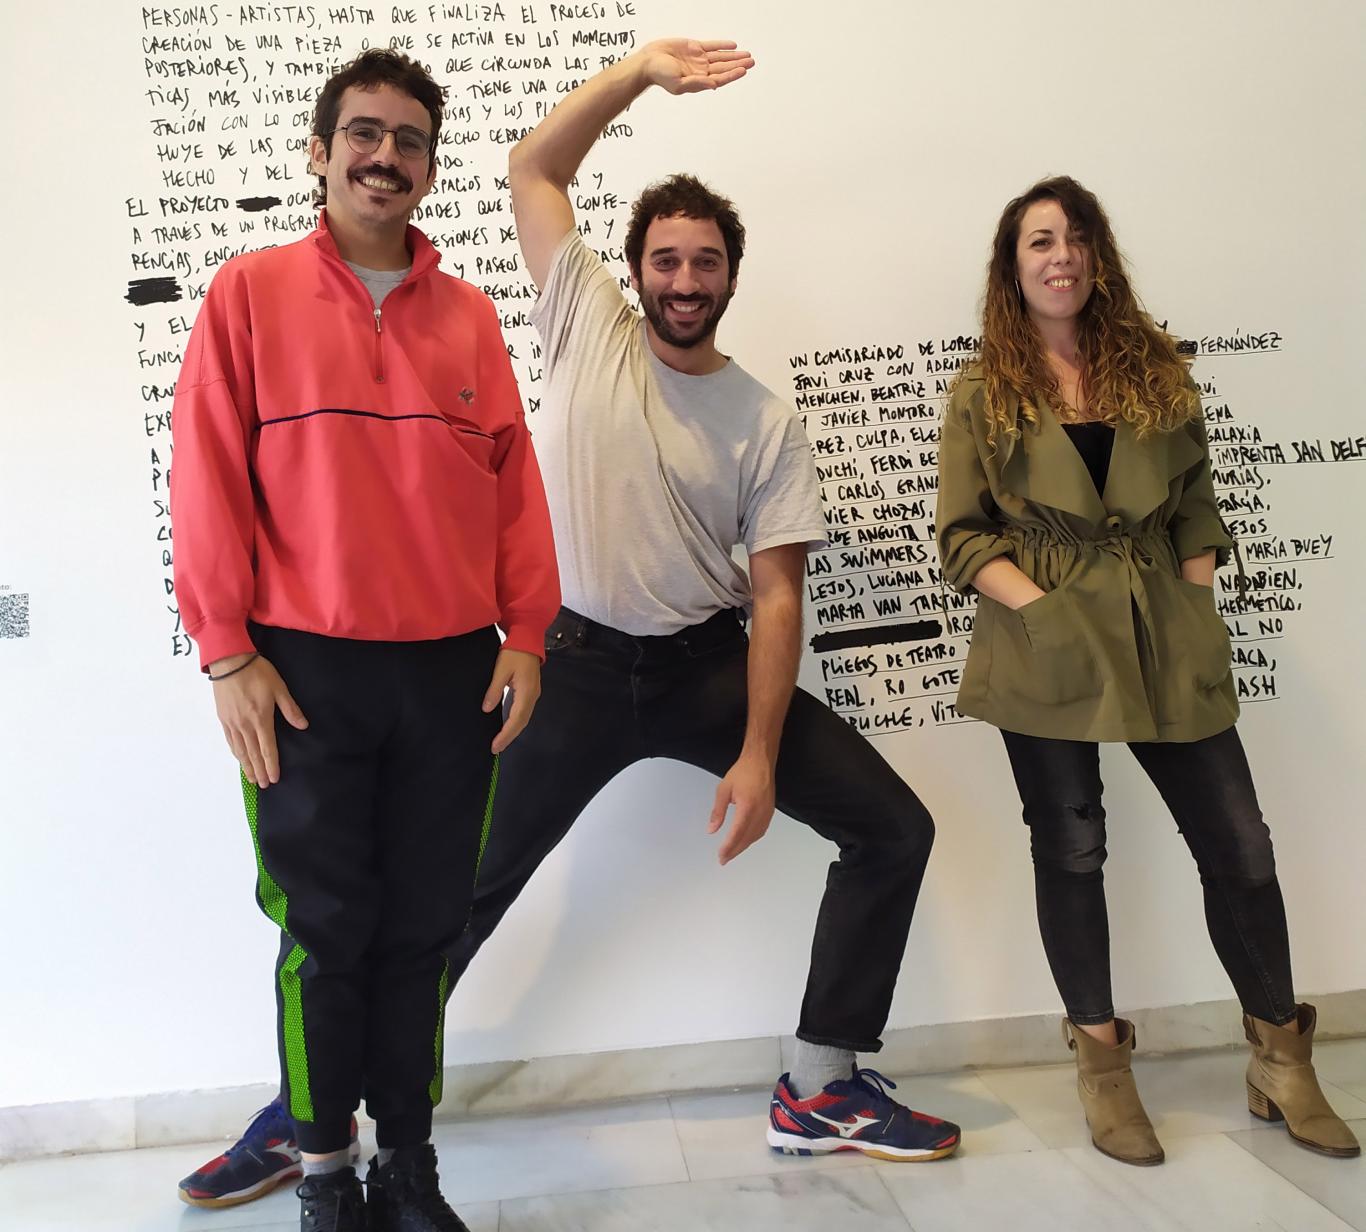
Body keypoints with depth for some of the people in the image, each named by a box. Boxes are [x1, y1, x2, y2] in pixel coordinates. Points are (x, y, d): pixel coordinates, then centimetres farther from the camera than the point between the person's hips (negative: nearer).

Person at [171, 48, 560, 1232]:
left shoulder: (469, 314, 12)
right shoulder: (250, 293, 4)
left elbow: (513, 479, 8)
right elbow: (209, 479, -1)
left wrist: (526, 632, 1)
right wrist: (227, 650, -7)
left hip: (456, 669, 3)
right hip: (307, 671, -2)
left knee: (425, 926, 9)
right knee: (328, 927, 6)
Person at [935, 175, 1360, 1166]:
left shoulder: (1155, 371, 11)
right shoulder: (983, 394, 3)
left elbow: (1198, 504, 13)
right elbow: (962, 536, -2)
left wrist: (1198, 600, 0)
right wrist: (1036, 605, -14)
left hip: (1167, 638, 3)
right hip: (1048, 647, -2)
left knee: (1238, 845, 5)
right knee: (1070, 851, 4)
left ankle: (1282, 1061, 24)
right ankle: (1101, 1065, 21)